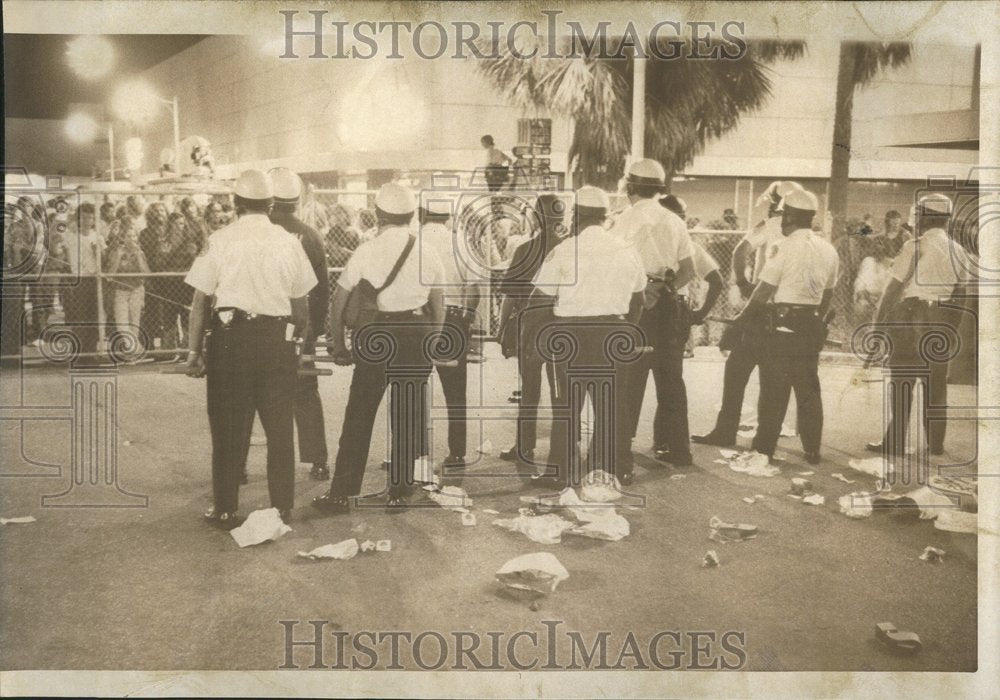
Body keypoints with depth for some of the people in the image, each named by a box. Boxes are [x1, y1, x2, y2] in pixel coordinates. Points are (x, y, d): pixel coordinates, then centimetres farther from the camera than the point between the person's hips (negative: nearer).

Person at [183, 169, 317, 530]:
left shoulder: (221, 240, -2)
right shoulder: (289, 242, 5)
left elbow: (201, 300, -3)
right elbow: (301, 303, 5)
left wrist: (195, 350, 1)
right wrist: (299, 339, 16)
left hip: (231, 336, -2)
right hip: (278, 338, 2)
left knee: (228, 427, 8)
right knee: (279, 427, 11)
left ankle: (225, 510, 14)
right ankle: (282, 507, 18)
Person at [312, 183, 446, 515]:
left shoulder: (365, 252, -4)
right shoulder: (427, 253, 3)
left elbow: (338, 303, -3)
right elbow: (439, 307, 9)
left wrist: (339, 347, 7)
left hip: (375, 338, -2)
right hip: (417, 335, 2)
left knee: (358, 418, 6)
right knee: (408, 419, 11)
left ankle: (341, 493, 10)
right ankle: (399, 493, 18)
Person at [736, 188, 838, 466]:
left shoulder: (787, 247, -12)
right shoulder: (828, 250, 8)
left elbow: (764, 290, -10)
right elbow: (828, 293, 14)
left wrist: (742, 317, 1)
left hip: (783, 323, -6)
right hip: (812, 325, 6)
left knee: (774, 387, -1)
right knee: (808, 388, 12)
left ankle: (764, 448, 3)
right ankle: (812, 450, 15)